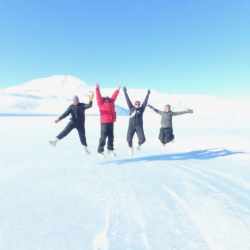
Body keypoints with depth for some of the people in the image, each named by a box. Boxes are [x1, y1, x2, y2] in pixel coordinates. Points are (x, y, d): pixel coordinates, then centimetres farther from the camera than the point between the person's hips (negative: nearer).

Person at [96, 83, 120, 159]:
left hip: (111, 122, 6)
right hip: (104, 122, -6)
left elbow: (114, 96, 27)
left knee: (111, 136, 12)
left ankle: (110, 150, 24)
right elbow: (98, 96, -6)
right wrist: (97, 89, -13)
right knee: (103, 136, -6)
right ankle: (100, 151, 1)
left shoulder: (111, 102, 18)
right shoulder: (101, 103, 3)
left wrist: (117, 90, 35)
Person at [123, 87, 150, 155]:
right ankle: (131, 148, 24)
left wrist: (148, 94, -6)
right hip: (131, 126, 0)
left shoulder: (141, 109, 5)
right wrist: (125, 92, 1)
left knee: (142, 139, -12)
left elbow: (145, 101, 0)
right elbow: (128, 100, 3)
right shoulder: (131, 108, 5)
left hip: (139, 127, 0)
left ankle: (139, 144, 27)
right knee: (129, 139, -10)